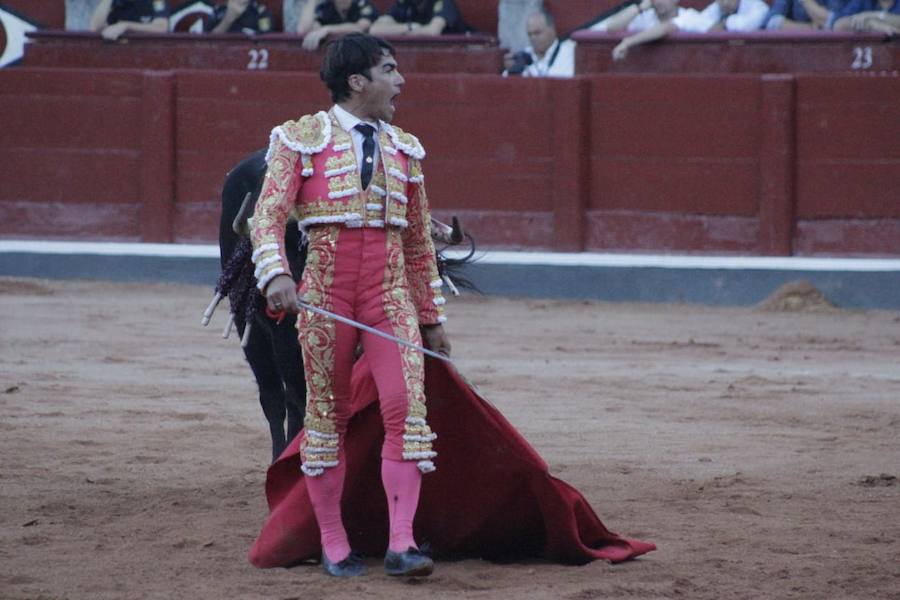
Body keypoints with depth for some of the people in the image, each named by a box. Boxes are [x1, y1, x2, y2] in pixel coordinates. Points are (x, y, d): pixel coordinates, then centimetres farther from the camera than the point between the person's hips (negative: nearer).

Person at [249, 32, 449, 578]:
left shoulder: (404, 148, 15)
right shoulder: (302, 138, 2)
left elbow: (420, 242, 20)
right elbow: (269, 215, -7)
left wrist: (432, 318, 19)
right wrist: (277, 274, -26)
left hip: (391, 288, 3)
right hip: (325, 283, -3)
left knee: (407, 402, -13)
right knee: (328, 411, 3)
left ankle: (402, 543, -16)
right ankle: (334, 545, 12)